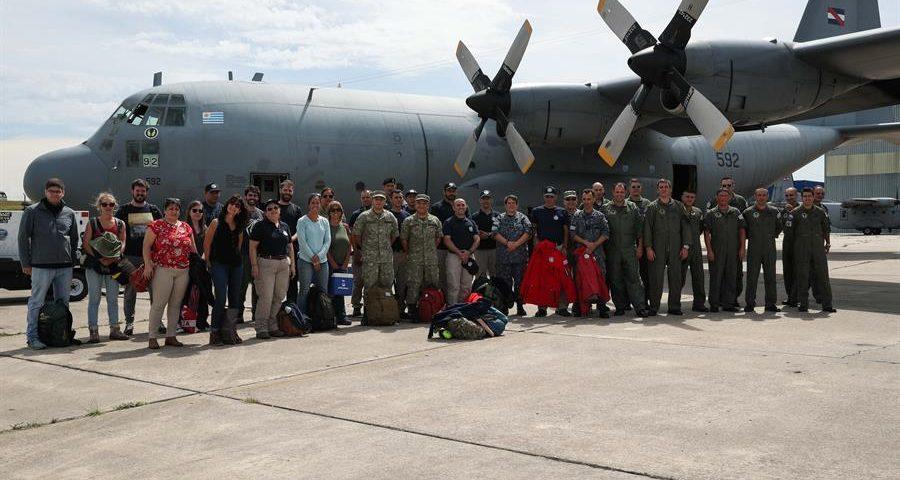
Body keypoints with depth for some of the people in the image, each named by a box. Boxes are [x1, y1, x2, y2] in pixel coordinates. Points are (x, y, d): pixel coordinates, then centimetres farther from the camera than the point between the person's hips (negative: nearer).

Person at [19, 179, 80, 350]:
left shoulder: (69, 213, 10)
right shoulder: (32, 211, 0)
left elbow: (74, 239, 17)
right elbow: (23, 237, 1)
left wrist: (72, 261, 12)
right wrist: (26, 263, -2)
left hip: (65, 267, 4)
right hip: (41, 266, -4)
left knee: (63, 303, 9)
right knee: (37, 302, 0)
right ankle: (32, 337, 6)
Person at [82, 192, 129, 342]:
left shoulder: (120, 224, 7)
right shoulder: (92, 223, -1)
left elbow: (122, 243, 6)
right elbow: (86, 244, -5)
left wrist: (116, 256, -13)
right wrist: (99, 258, -16)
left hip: (113, 265, 3)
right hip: (94, 265, -3)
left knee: (113, 299, 9)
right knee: (94, 299, 0)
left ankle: (114, 329, 16)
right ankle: (93, 331, 4)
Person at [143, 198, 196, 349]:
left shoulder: (186, 227, 14)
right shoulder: (156, 226, 0)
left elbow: (193, 249, 20)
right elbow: (146, 246, -3)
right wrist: (148, 264, -13)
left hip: (183, 271, 5)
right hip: (163, 270, -5)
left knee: (176, 304, 8)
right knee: (159, 304, -5)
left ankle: (171, 336, 16)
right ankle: (153, 337, 0)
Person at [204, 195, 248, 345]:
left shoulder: (239, 225, 12)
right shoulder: (216, 223, -1)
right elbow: (207, 244, -1)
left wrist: (237, 258, 15)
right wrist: (209, 263, -3)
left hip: (236, 265, 5)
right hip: (219, 265, -5)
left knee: (235, 299, 6)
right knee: (221, 299, -11)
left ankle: (230, 331, 15)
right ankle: (215, 332, -4)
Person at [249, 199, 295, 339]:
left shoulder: (285, 226, 17)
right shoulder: (260, 226, -1)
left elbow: (290, 247, 20)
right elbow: (252, 247, -6)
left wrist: (292, 264, 13)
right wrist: (254, 265, -14)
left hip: (283, 264, 6)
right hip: (266, 263, -6)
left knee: (279, 296, 6)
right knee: (266, 296, -9)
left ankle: (273, 326, 15)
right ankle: (261, 328, -2)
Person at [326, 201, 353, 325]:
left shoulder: (345, 227, 12)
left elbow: (349, 247, 11)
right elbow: (325, 247, -7)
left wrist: (346, 263, 0)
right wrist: (333, 264, -11)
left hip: (343, 265, 4)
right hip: (330, 265, -4)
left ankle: (341, 317, 5)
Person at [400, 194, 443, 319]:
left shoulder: (435, 220, 8)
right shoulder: (408, 221, 1)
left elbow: (439, 237, 17)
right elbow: (403, 239, 4)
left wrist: (432, 250, 12)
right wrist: (409, 252, 4)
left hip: (431, 259, 3)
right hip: (414, 259, -3)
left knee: (432, 283, 6)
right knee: (413, 285, -5)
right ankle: (412, 310, 0)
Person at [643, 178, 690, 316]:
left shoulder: (678, 206, 12)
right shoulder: (652, 207, 7)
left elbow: (685, 226, 10)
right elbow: (647, 228, 3)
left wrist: (686, 246, 2)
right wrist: (648, 247, -6)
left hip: (675, 249, 2)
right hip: (657, 249, -2)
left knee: (675, 278, 3)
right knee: (656, 279, -2)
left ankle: (674, 307, 11)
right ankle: (654, 307, 6)